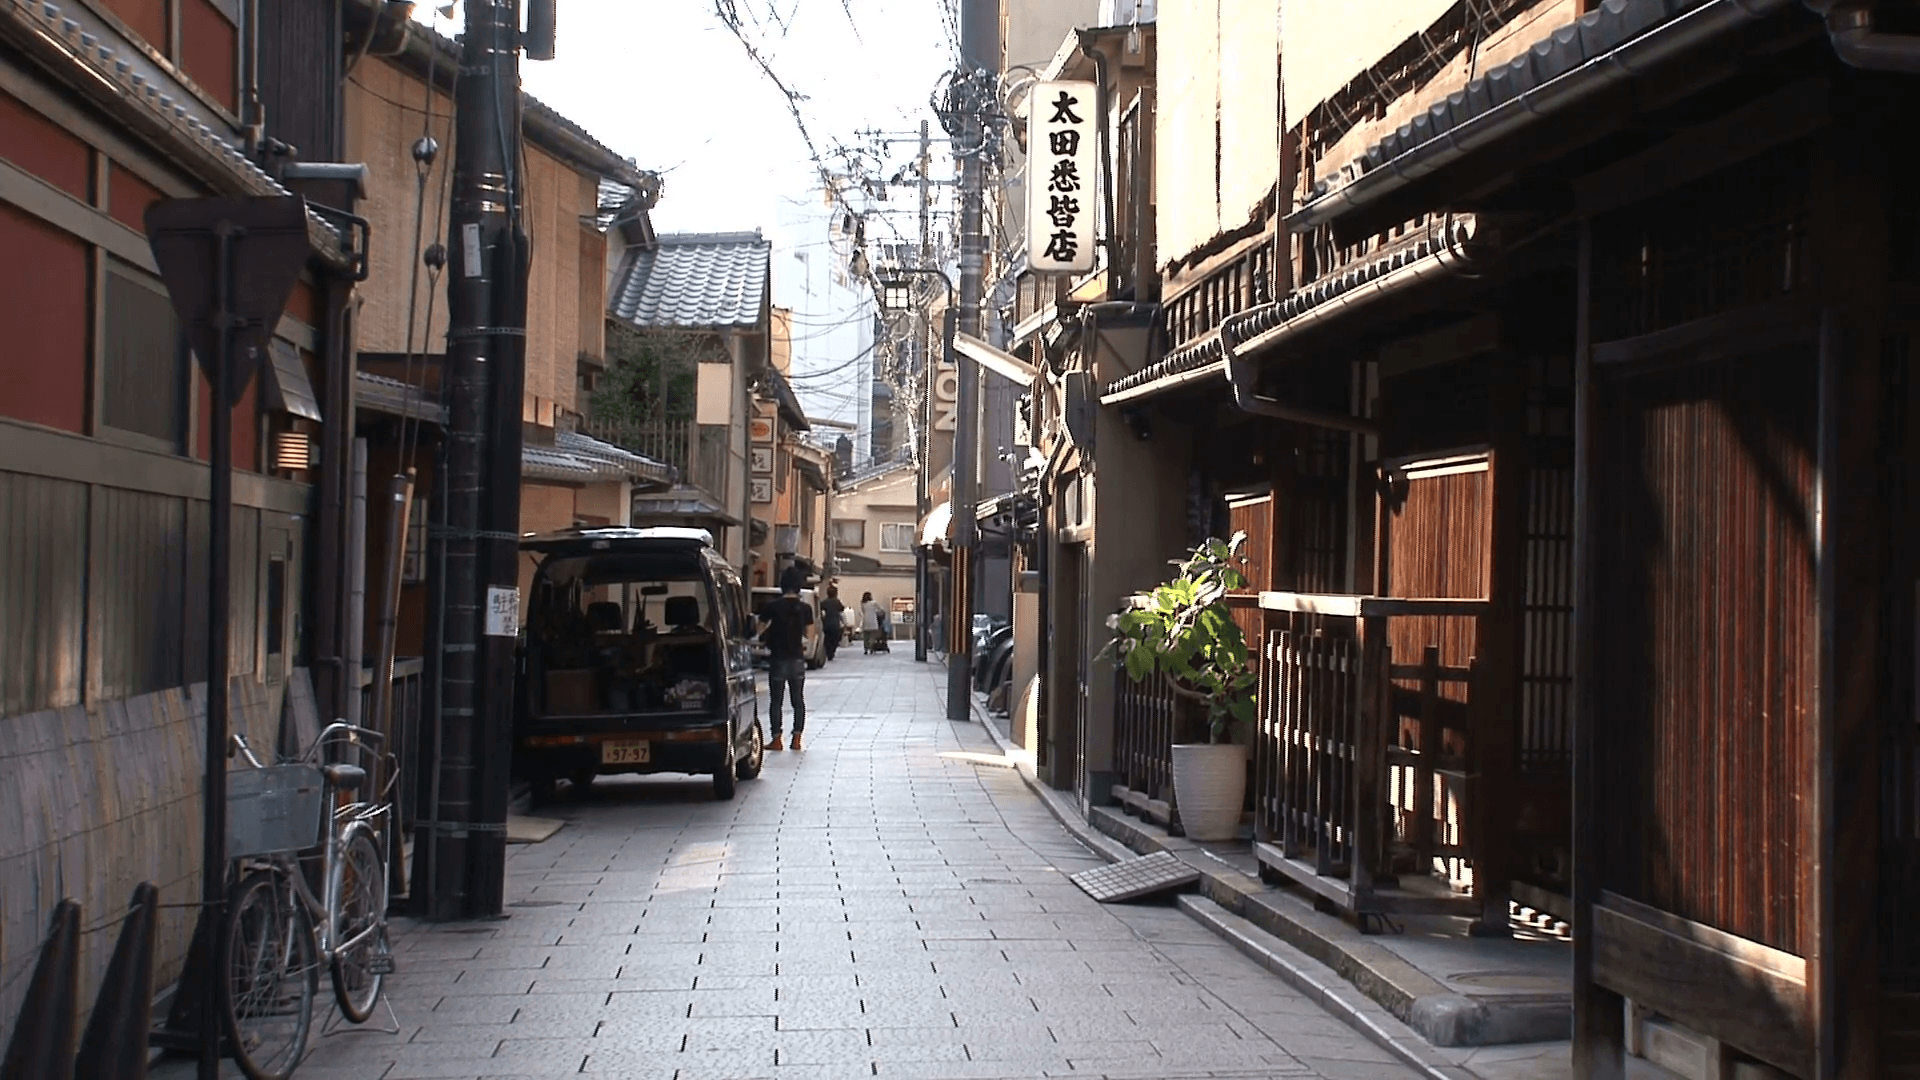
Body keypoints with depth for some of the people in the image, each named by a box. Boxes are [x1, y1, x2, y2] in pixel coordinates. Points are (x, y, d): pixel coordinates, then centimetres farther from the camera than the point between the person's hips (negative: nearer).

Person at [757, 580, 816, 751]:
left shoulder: (773, 607, -6)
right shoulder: (805, 609, -1)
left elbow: (761, 629, -1)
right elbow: (810, 634, 2)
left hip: (778, 659, -2)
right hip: (797, 658, 2)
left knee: (776, 700, 5)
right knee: (798, 700, 9)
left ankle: (776, 739, 3)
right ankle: (797, 738, 5)